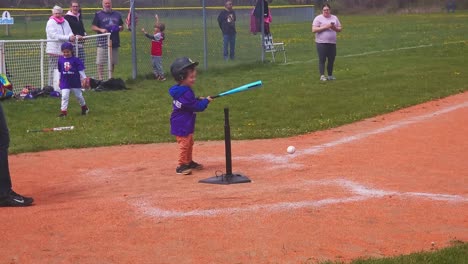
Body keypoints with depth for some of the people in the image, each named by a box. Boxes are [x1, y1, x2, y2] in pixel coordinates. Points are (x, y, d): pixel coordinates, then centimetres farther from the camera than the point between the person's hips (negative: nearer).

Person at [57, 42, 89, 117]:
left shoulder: (75, 60, -8)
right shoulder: (60, 60, 1)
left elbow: (81, 70, -7)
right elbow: (59, 71, 12)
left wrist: (84, 78, -12)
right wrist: (59, 80, 18)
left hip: (75, 82, -1)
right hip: (65, 83, 1)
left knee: (79, 96, 13)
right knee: (64, 96, -10)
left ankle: (84, 107, 35)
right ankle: (63, 111, -6)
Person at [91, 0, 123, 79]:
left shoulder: (117, 14, 15)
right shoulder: (98, 14, 2)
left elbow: (122, 26, 22)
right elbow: (93, 27, 0)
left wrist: (120, 28, -1)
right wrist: (101, 29, -17)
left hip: (114, 43, 4)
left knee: (113, 63, 10)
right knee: (100, 63, -7)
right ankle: (100, 79, -5)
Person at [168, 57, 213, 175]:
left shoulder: (181, 90, 7)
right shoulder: (186, 93, -26)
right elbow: (197, 107, -22)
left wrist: (198, 100, 6)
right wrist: (206, 101, -9)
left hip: (186, 125, 11)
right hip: (182, 126, -11)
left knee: (189, 143, 21)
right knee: (184, 144, -6)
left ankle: (189, 162, 34)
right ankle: (181, 166, -1)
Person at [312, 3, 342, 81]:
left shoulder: (335, 18, 13)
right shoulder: (318, 18, -2)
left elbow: (339, 29, 15)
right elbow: (314, 30, -11)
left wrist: (334, 27, -8)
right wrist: (325, 27, -17)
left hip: (332, 43, 4)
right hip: (321, 43, -4)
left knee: (331, 60, 6)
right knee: (322, 59, -6)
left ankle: (330, 75, 17)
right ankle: (322, 76, -4)